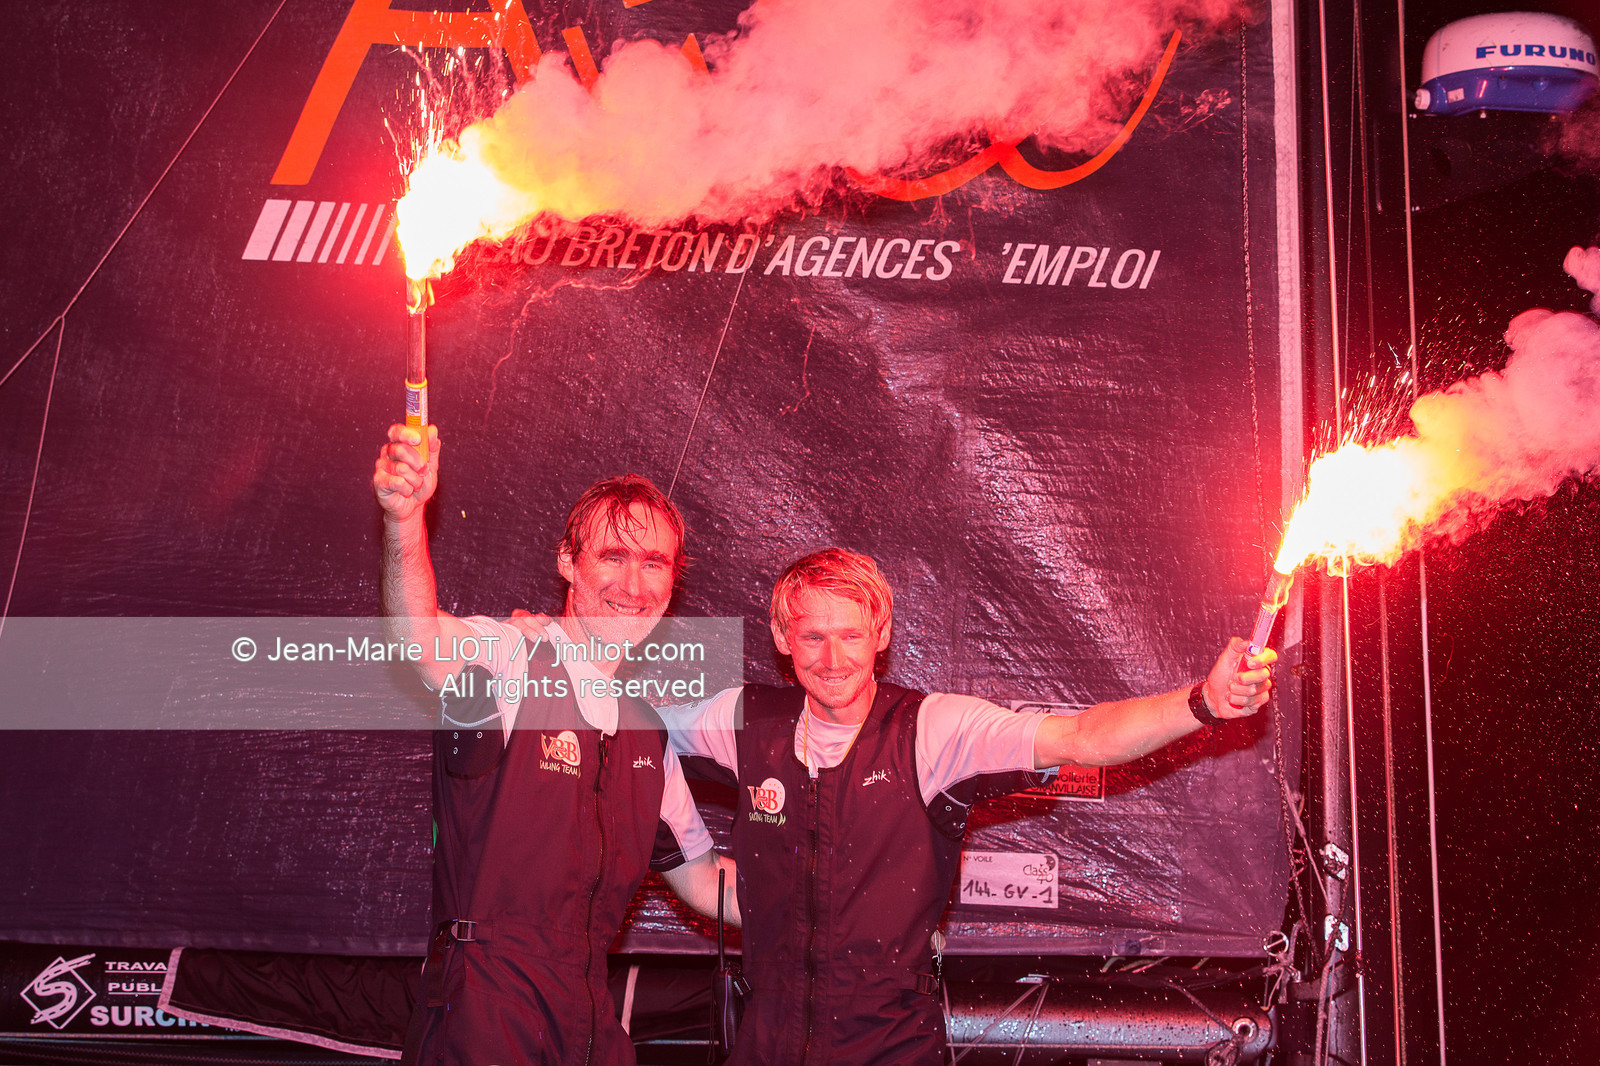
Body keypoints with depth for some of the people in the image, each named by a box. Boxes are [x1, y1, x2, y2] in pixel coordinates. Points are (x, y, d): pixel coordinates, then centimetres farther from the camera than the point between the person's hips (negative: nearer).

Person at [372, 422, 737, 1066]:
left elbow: (697, 874, 23)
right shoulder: (504, 662, -7)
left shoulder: (649, 730, 12)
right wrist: (405, 520, -50)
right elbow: (421, 640, -31)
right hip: (483, 1012, -6)